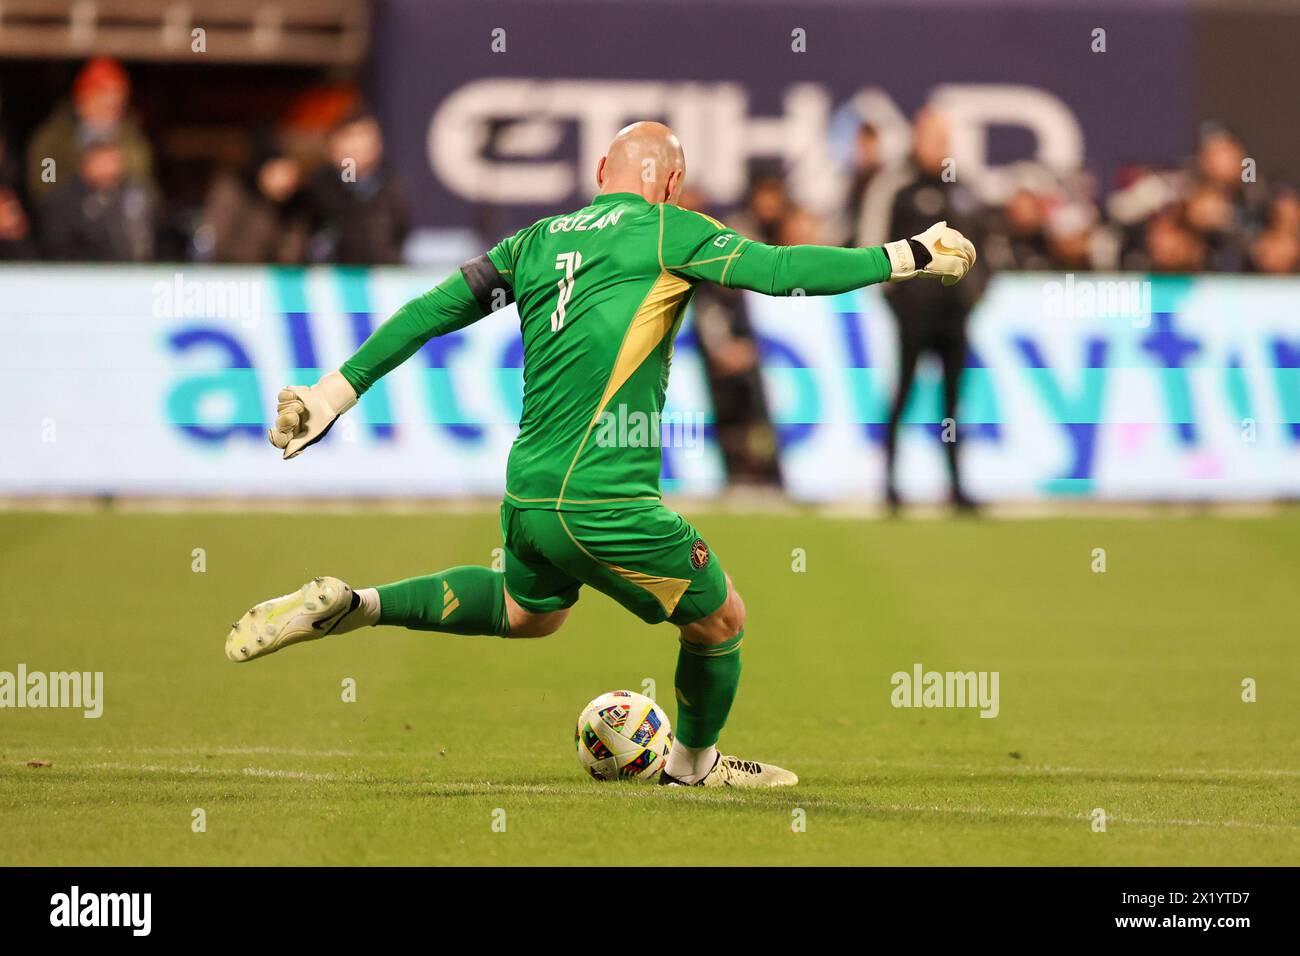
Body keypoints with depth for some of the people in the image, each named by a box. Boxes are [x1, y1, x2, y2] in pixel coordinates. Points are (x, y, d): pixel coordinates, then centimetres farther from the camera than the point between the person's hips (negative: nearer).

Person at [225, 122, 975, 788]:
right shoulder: (665, 231, -4)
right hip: (606, 504, -7)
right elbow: (782, 270, -9)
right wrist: (909, 256, 1)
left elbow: (428, 312, 15)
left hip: (526, 498, 7)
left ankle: (349, 606, 21)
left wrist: (335, 394, 21)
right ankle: (695, 765, 38)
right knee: (721, 620, 15)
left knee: (527, 612, 35)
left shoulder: (538, 241, 13)